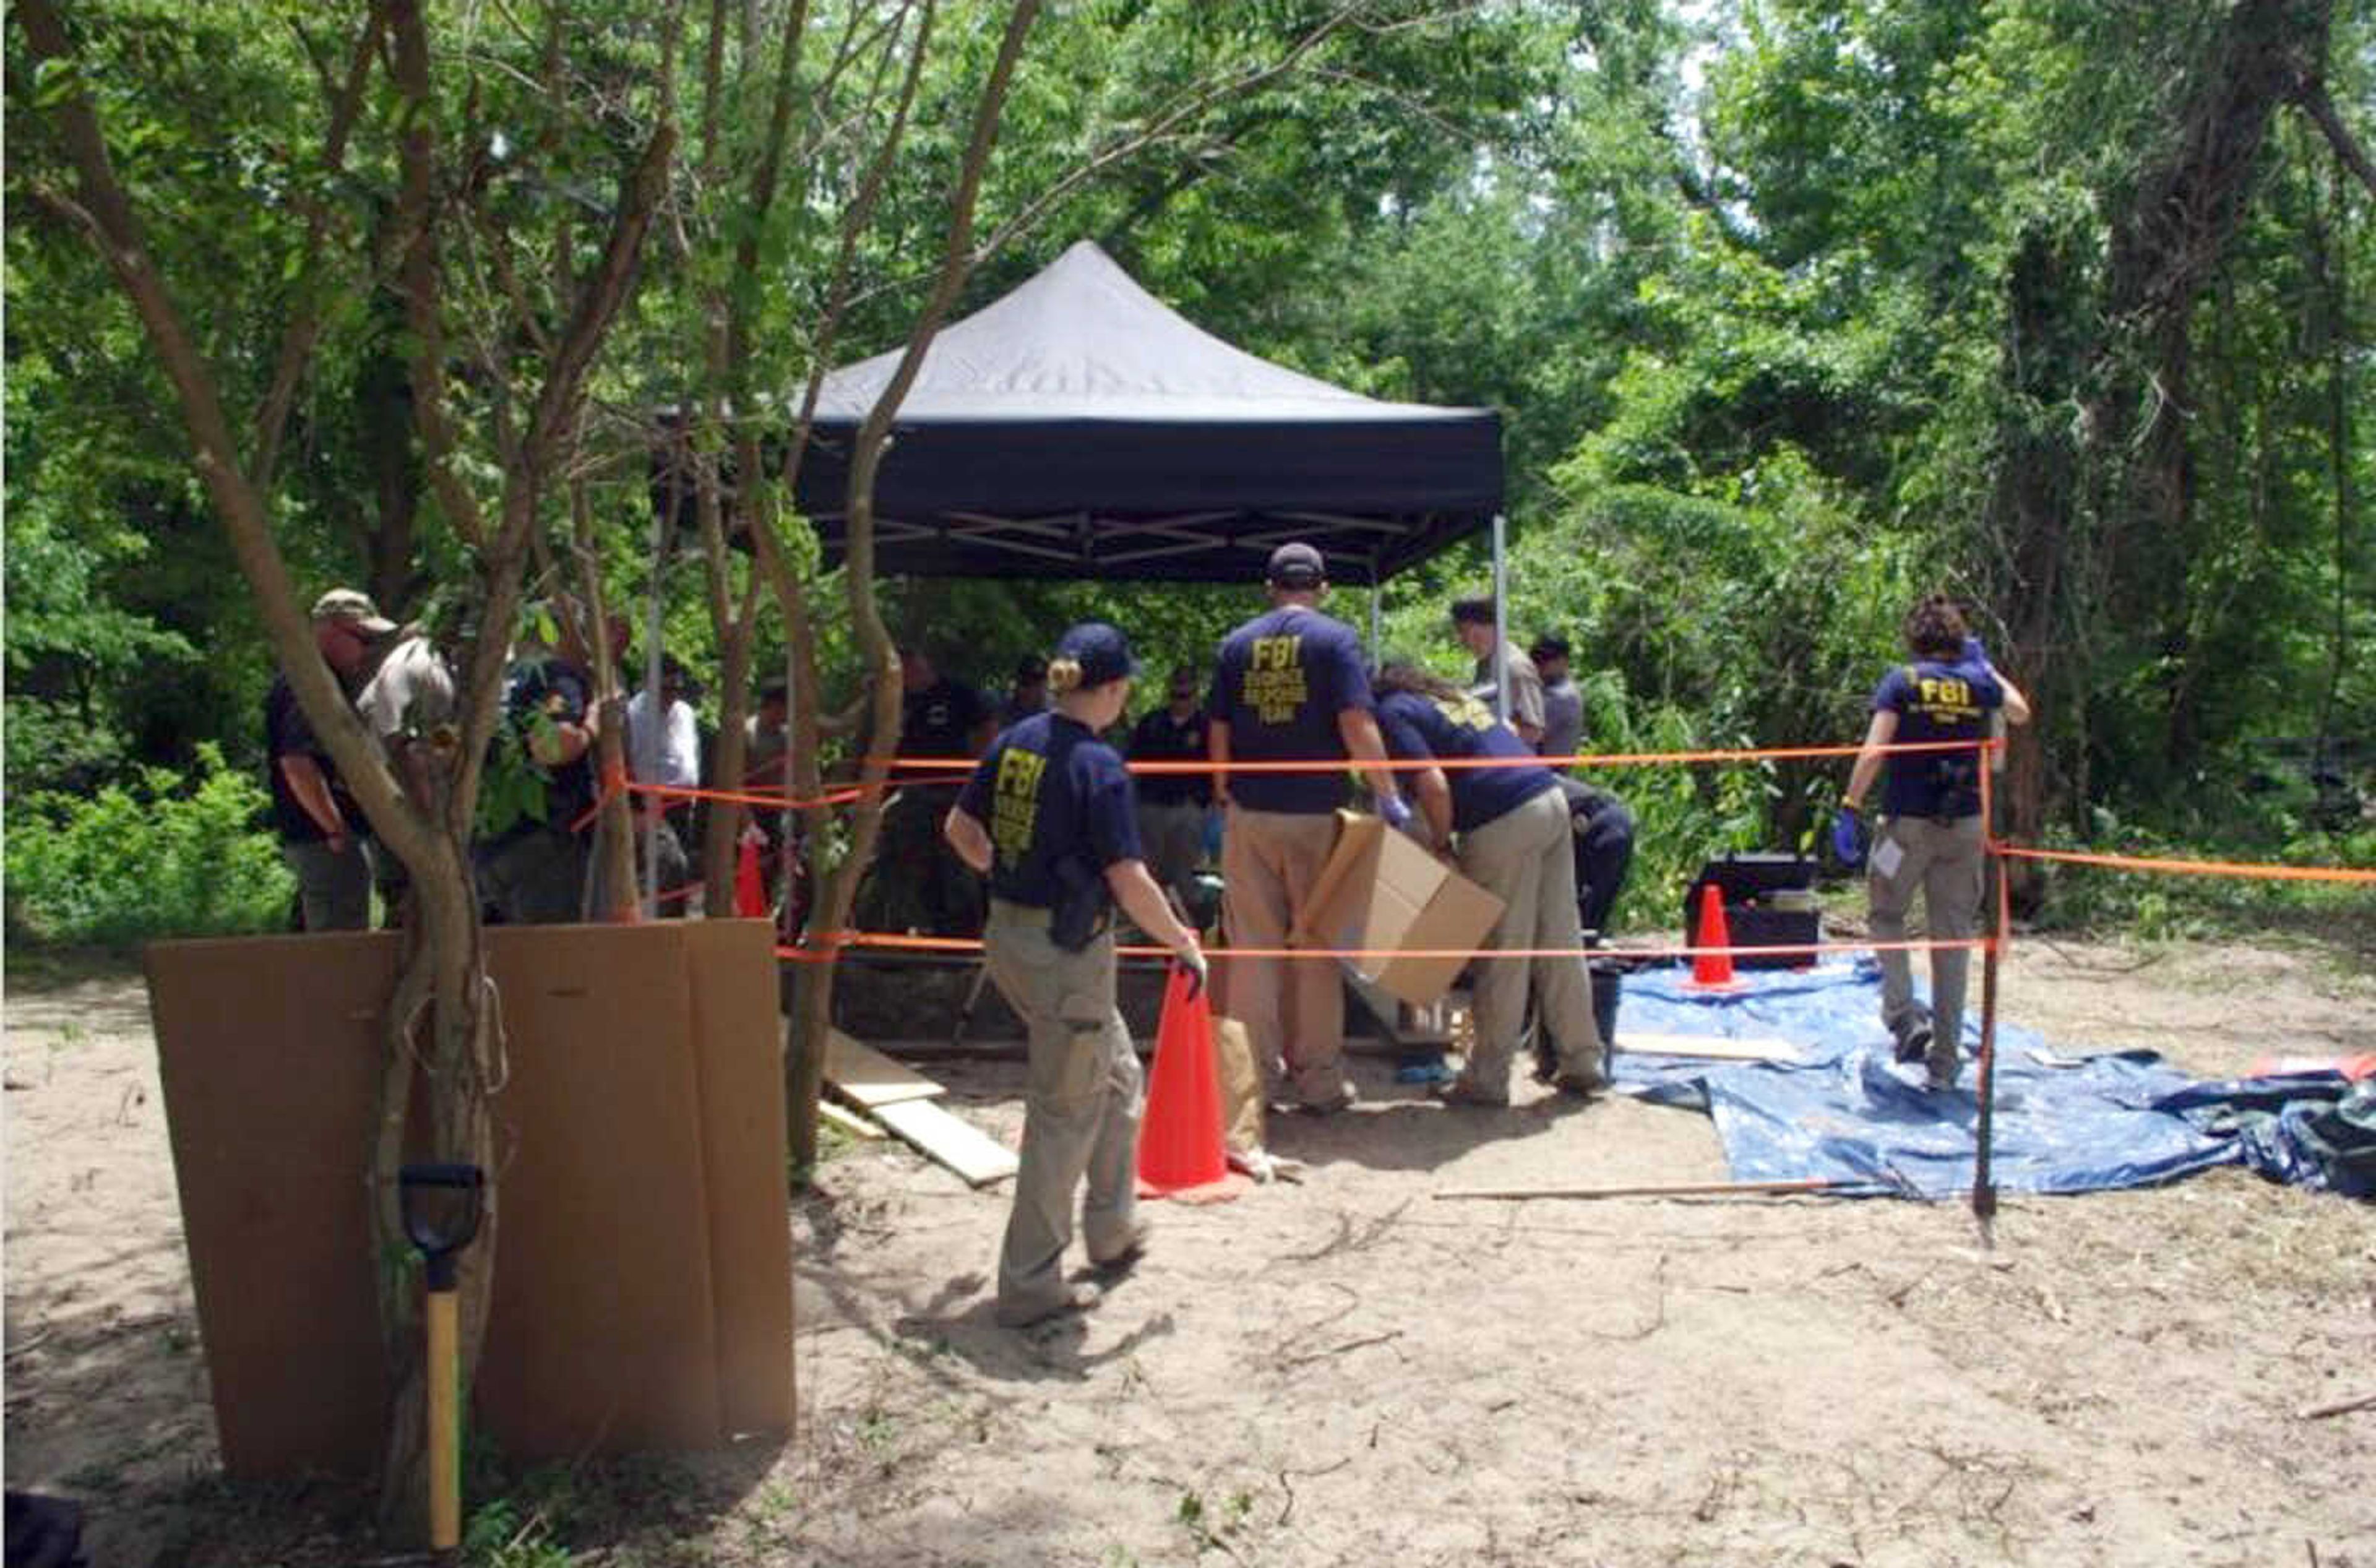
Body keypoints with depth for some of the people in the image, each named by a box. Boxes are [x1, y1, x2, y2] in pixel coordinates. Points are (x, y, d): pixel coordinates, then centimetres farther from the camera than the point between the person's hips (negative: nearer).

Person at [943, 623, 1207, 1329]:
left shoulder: (1015, 741, 4)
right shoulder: (1098, 766, -18)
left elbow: (960, 829, 13)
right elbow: (1129, 882, -21)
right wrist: (1185, 945, -7)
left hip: (1008, 934, 8)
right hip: (1066, 949, -8)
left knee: (1116, 1076, 25)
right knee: (1065, 1113, 4)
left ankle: (1112, 1230, 38)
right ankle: (1030, 1285, 12)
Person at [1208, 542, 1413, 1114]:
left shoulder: (1237, 643, 7)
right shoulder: (1335, 639, -3)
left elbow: (1217, 731, 8)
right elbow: (1356, 724, -13)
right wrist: (1388, 796, -7)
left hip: (1249, 813, 3)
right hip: (1314, 813, -2)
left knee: (1254, 947, 9)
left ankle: (1254, 1073, 13)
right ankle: (1319, 1081, 13)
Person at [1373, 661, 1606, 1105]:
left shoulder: (1393, 712, -2)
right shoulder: (1449, 692, 23)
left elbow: (1434, 787, -15)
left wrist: (1442, 844, 1)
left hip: (1505, 823, -8)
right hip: (1551, 800, 8)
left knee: (1503, 955, 0)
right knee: (1562, 943, 13)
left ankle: (1487, 1079, 10)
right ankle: (1582, 1063, 21)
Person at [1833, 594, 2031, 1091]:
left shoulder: (1902, 682, -5)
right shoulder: (1978, 683, 5)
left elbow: (1874, 751, -16)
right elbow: (2020, 712, 26)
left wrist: (1850, 807, -13)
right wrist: (1986, 665, 33)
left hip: (1908, 823, -3)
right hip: (1966, 826, 3)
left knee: (1887, 915, 17)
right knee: (1953, 938, 7)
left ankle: (1904, 1013, -4)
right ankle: (1944, 1062, 11)